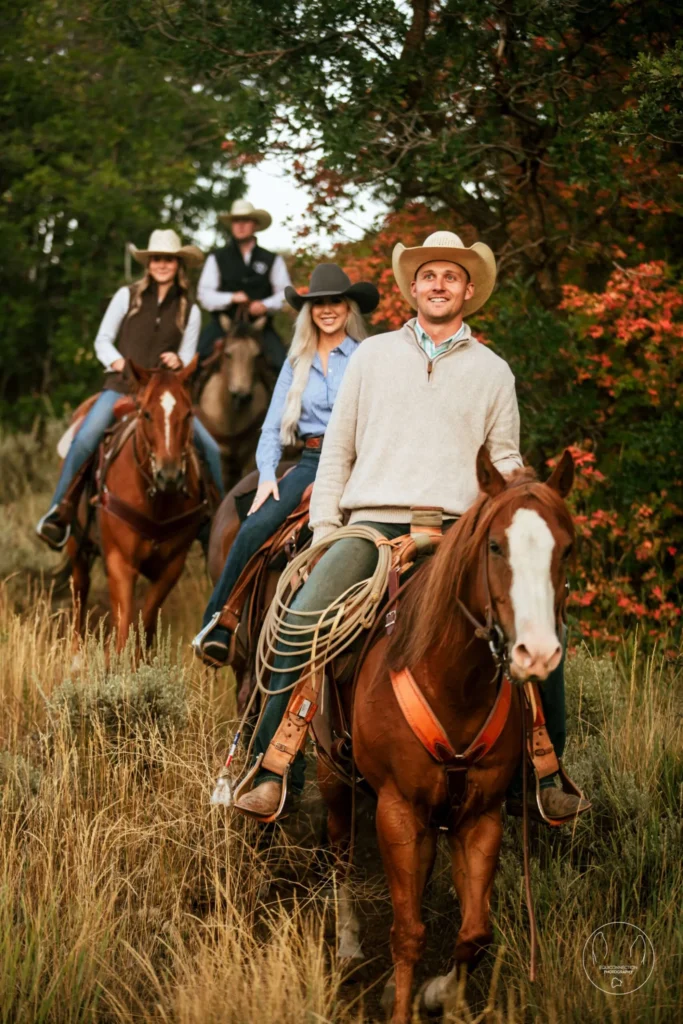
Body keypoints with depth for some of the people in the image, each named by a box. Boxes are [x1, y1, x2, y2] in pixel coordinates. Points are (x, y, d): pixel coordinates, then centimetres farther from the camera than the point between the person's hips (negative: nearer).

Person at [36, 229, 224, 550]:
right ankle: (59, 513, -21)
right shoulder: (127, 296, 6)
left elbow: (188, 359, 13)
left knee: (210, 448, -11)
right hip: (121, 387, -2)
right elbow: (102, 340, 7)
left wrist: (179, 361, -11)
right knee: (85, 439, -28)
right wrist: (118, 362, -12)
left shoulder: (189, 311, 10)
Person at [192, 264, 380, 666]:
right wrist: (267, 474, -1)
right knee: (253, 529, -20)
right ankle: (216, 628, -19)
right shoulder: (298, 363, 16)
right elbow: (273, 426, 15)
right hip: (310, 463, 4)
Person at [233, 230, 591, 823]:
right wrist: (323, 532, 6)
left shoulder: (492, 370, 15)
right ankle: (275, 774, -14)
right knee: (299, 628, -23)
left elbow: (505, 461, 18)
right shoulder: (374, 356, 15)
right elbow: (337, 450, 15)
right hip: (370, 523, 0)